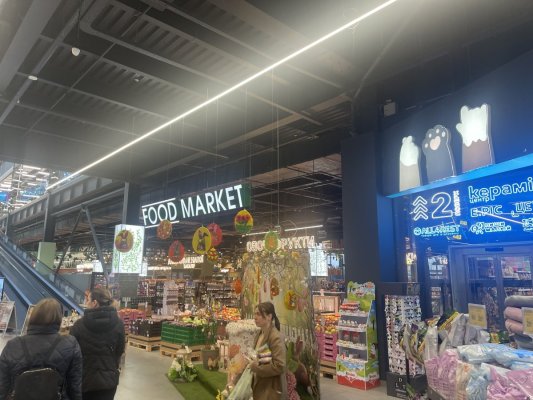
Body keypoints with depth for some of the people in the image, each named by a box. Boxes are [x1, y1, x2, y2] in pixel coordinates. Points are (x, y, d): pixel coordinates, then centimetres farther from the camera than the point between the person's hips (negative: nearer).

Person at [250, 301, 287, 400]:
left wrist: (255, 367, -19)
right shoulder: (260, 334, 5)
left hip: (271, 389, -7)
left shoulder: (275, 337, -20)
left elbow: (279, 366, -26)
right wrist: (251, 363, -1)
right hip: (260, 386, 7)